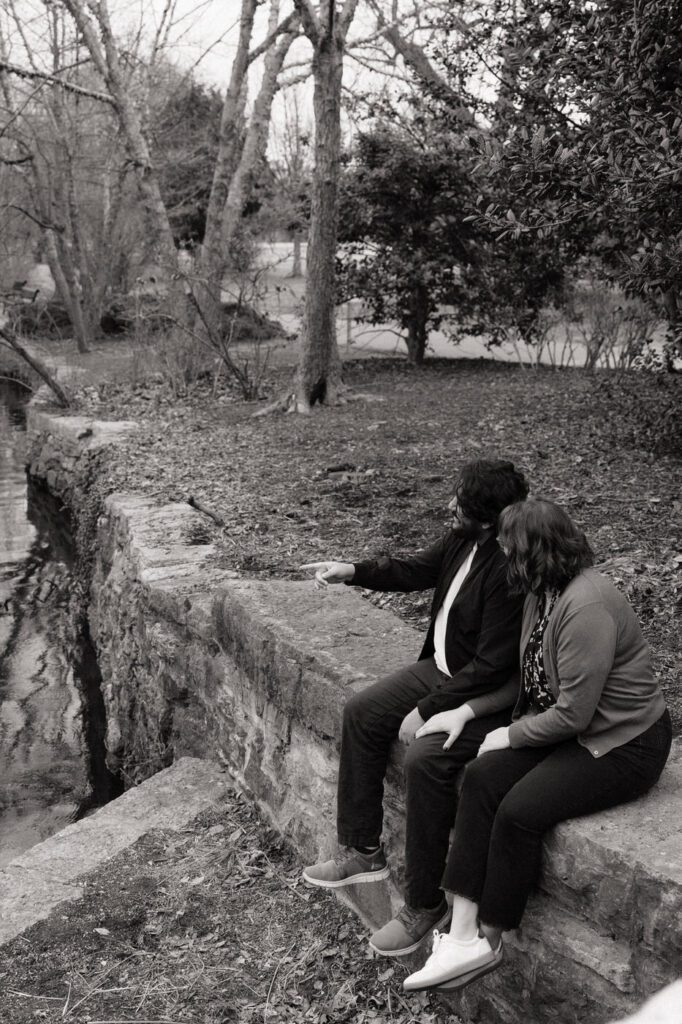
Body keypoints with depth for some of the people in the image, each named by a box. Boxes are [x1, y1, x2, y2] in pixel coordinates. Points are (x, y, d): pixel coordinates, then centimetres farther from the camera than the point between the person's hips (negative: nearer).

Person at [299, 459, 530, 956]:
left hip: (491, 696, -9)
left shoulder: (514, 572, -29)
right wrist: (353, 571, 1)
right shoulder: (464, 538, -4)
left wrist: (426, 711, -21)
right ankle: (364, 852, 16)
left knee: (425, 758, -27)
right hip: (443, 667, 10)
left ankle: (425, 905, -6)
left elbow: (492, 667, -27)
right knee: (360, 713, 3)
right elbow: (416, 570, 14)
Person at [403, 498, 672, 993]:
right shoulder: (545, 591, 3)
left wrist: (510, 736, -12)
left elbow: (572, 714, -25)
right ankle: (463, 935, -8)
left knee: (520, 810, -21)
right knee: (482, 777, -10)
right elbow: (531, 675, 11)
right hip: (568, 728, 9)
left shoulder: (586, 607, -27)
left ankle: (488, 942, 1)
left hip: (623, 744, -9)